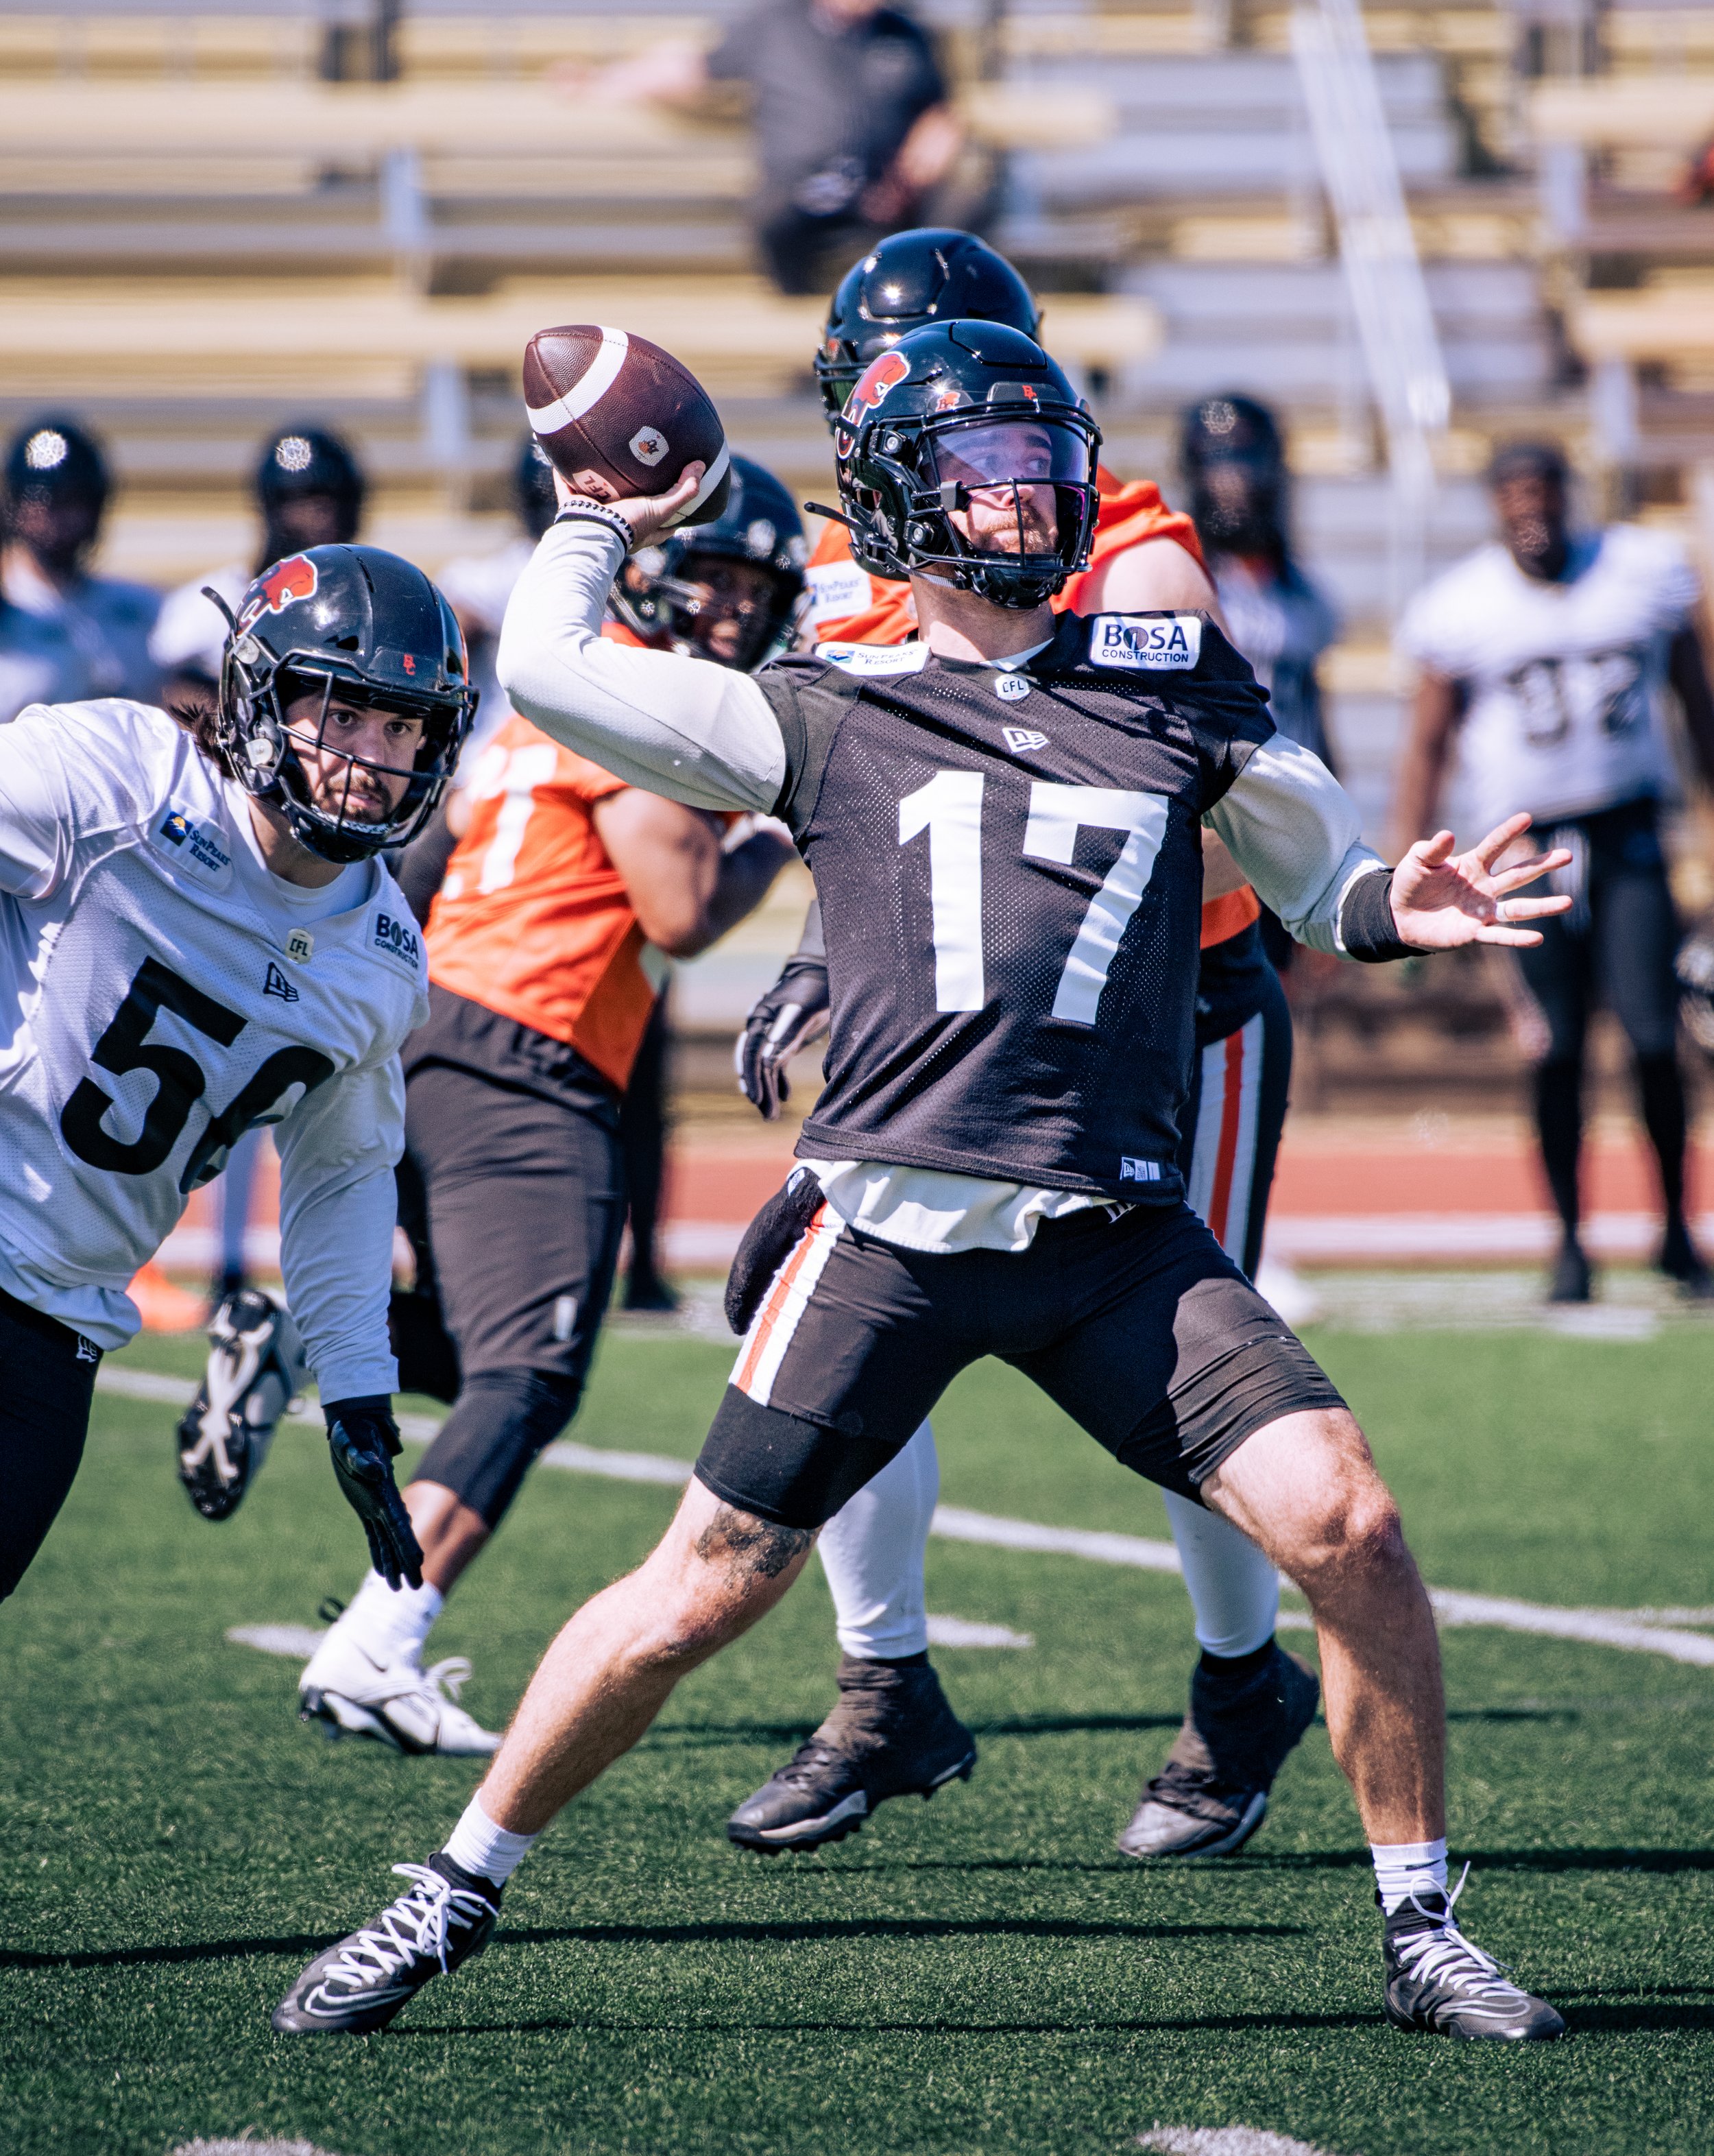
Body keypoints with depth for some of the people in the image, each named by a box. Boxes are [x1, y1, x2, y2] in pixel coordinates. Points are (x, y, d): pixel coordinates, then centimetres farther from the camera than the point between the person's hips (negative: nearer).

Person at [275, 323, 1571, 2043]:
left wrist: (1399, 912, -2)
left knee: (1343, 1521, -13)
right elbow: (551, 675, 3)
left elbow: (1321, 881, 20)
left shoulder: (1176, 680, 13)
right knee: (699, 1597, 0)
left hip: (1119, 1238, 1)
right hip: (888, 1232, -1)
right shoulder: (830, 720, 9)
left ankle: (1421, 1928, 3)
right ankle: (456, 1891, 19)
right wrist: (602, 524, 20)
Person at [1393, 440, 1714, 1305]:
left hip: (1629, 841, 1)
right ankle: (1569, 1241, 10)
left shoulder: (1642, 573, 4)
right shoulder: (1463, 609, -1)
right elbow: (1428, 745, 5)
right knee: (1557, 1053, -3)